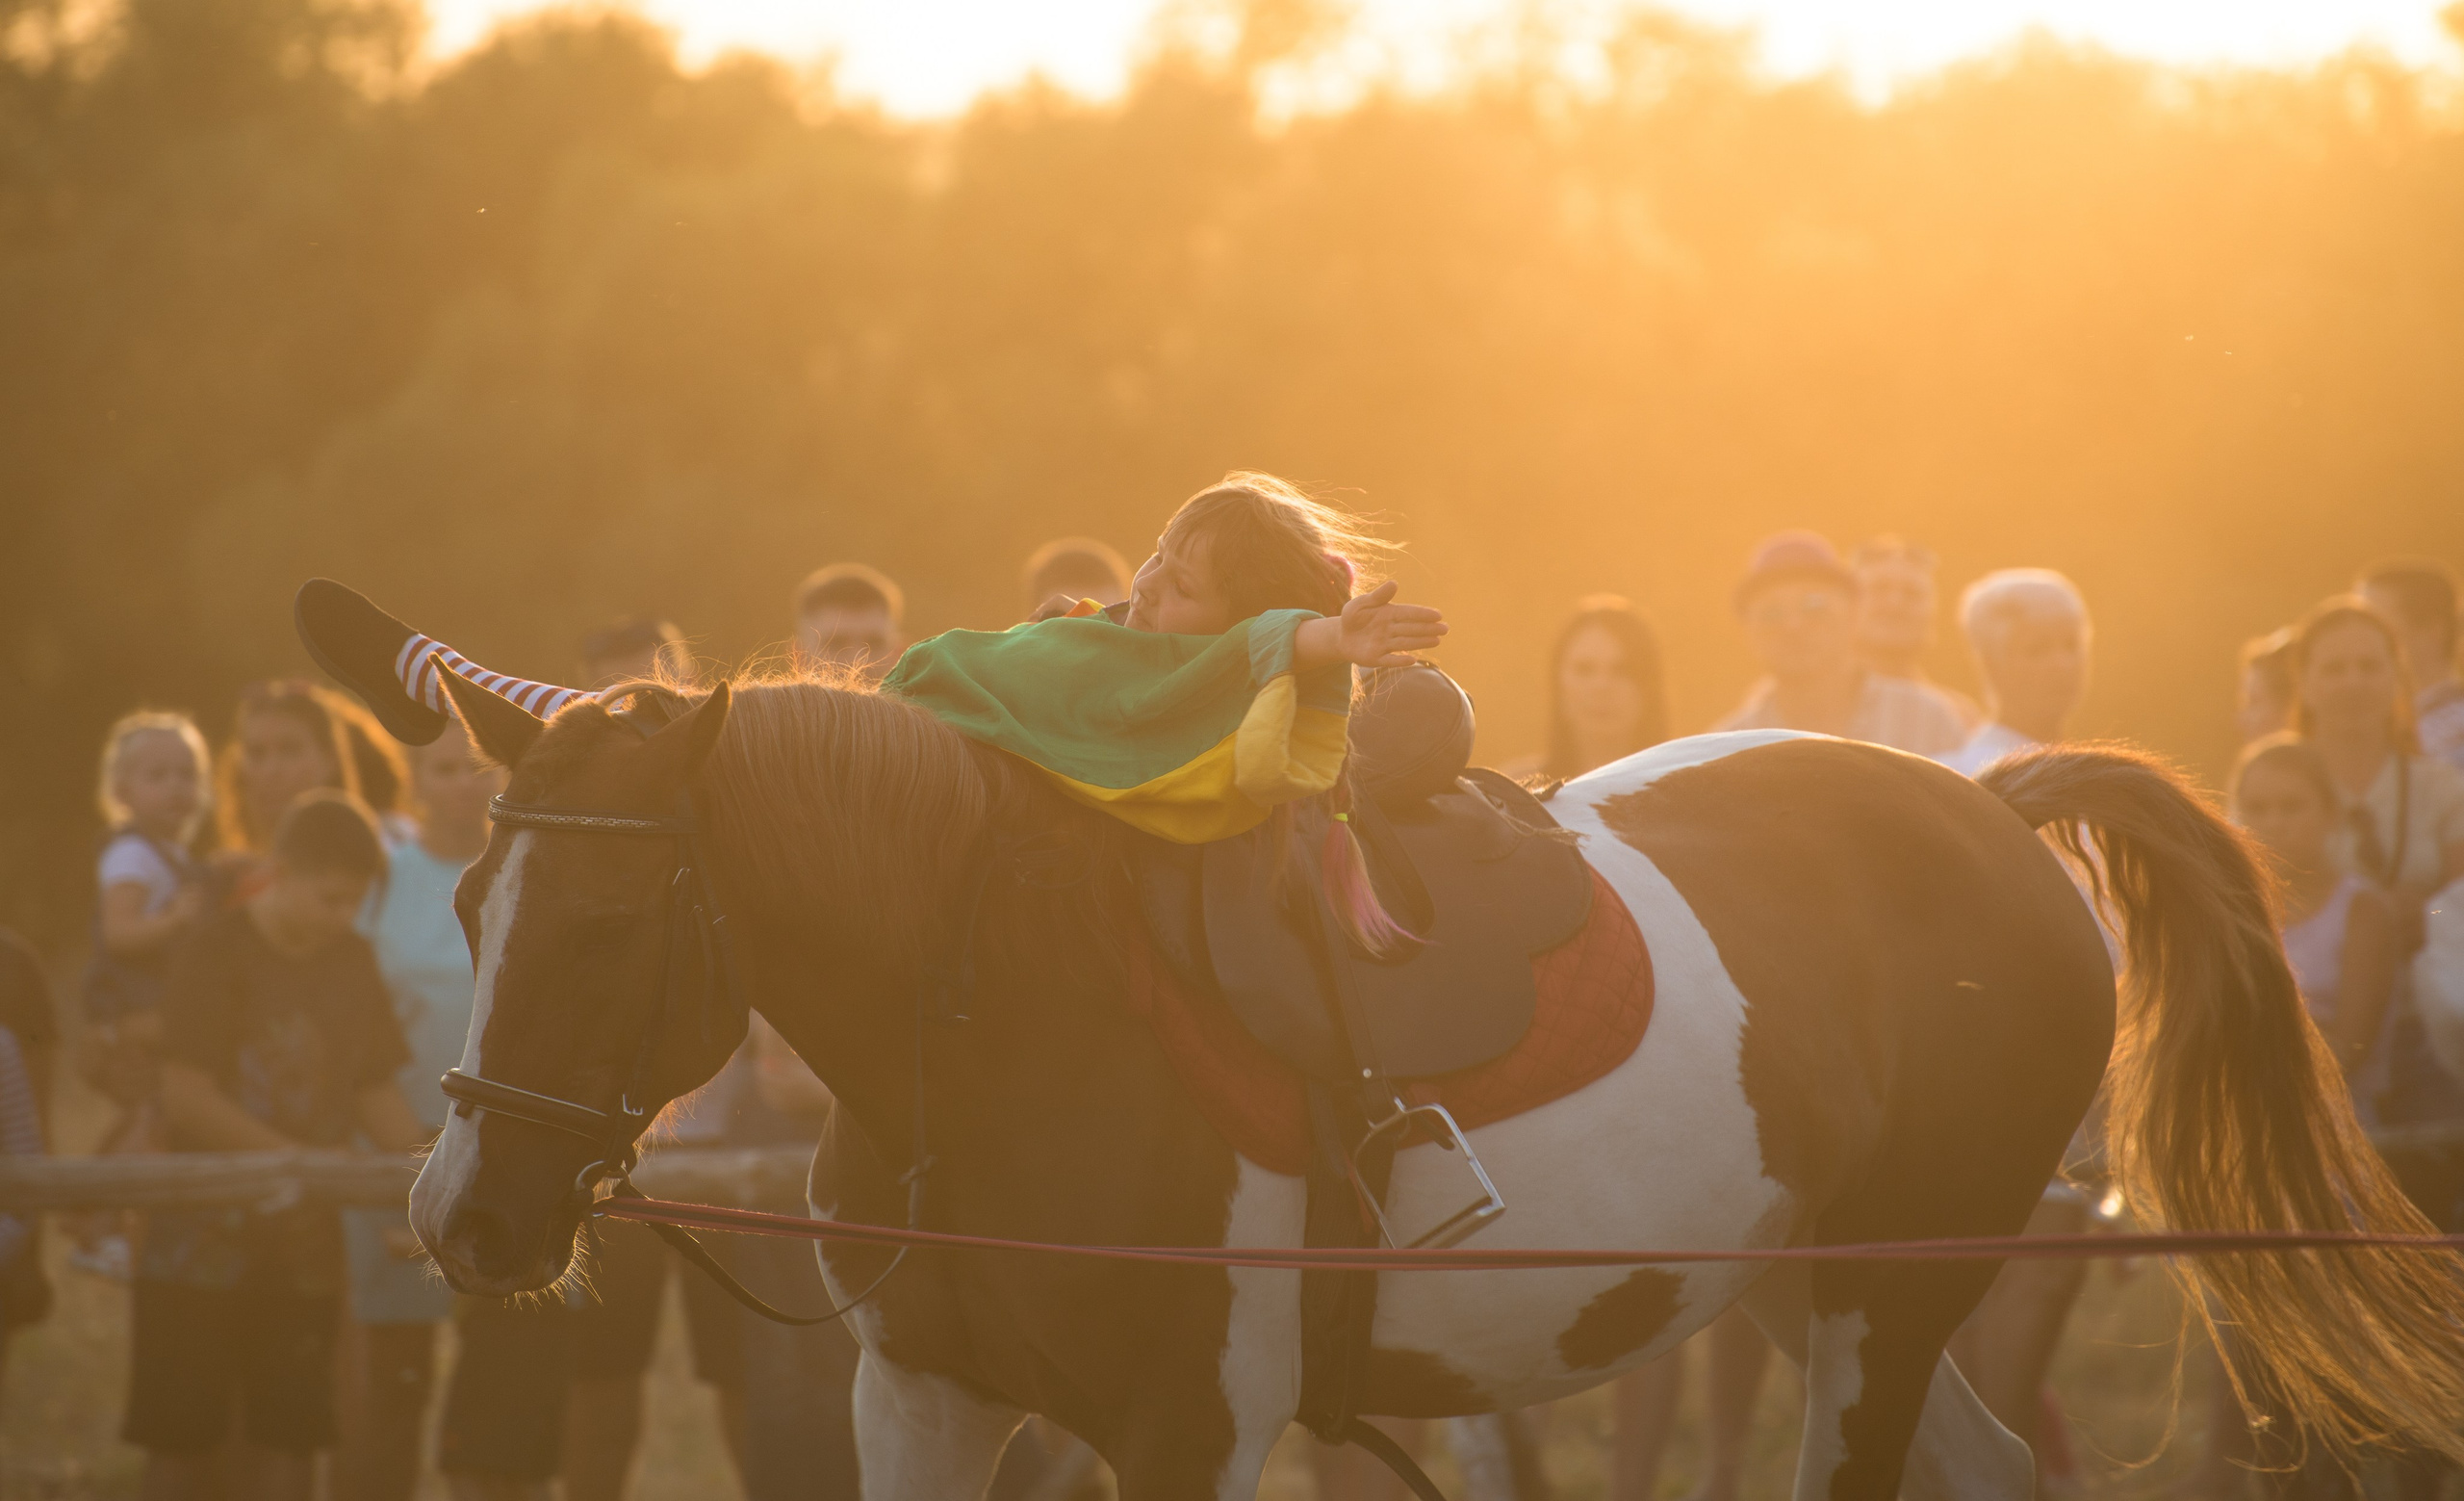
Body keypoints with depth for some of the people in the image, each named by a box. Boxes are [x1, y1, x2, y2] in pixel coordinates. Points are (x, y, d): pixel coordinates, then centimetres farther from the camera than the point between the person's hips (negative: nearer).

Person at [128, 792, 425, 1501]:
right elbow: (183, 1098, -16)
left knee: (287, 1443, 3)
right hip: (202, 1246, -5)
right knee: (181, 1442, 0)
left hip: (304, 1249, 5)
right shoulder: (216, 954, -10)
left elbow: (375, 1091, 12)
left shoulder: (351, 961, 8)